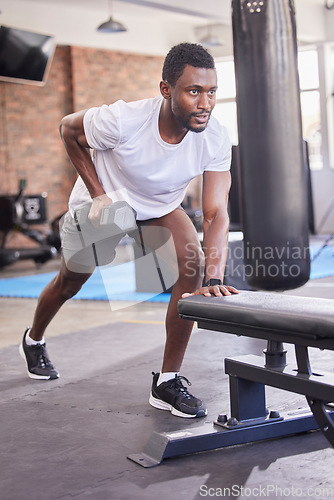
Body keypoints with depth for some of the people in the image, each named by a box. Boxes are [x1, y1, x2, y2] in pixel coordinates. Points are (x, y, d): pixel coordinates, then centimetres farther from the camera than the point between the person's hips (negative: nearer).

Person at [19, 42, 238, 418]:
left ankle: (167, 381, -11)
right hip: (101, 203, -2)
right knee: (70, 282, 16)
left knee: (194, 262, -24)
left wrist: (213, 280, -46)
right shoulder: (123, 120, -37)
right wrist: (98, 193, -22)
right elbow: (68, 128, -16)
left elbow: (215, 213, -32)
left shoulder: (215, 140, -29)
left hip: (160, 208, 2)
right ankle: (33, 340, 53)